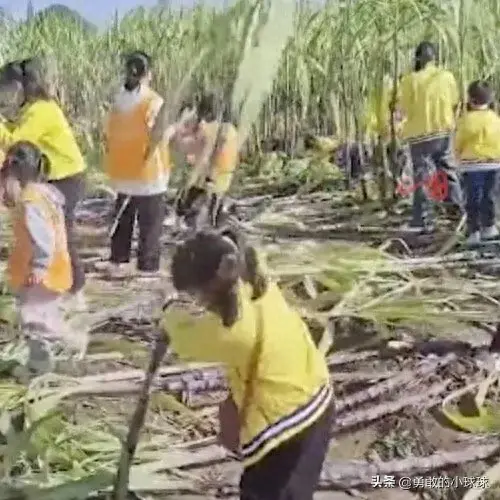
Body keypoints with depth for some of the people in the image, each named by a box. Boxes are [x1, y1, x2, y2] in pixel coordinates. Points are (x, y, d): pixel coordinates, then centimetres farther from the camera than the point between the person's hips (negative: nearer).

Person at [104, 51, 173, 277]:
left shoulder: (118, 100, 3)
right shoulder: (154, 101, -15)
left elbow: (108, 134, 6)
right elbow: (160, 137, -19)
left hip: (122, 170, 6)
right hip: (148, 172, -6)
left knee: (123, 216, 20)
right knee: (150, 221, 4)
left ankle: (118, 259, 27)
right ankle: (148, 265, 8)